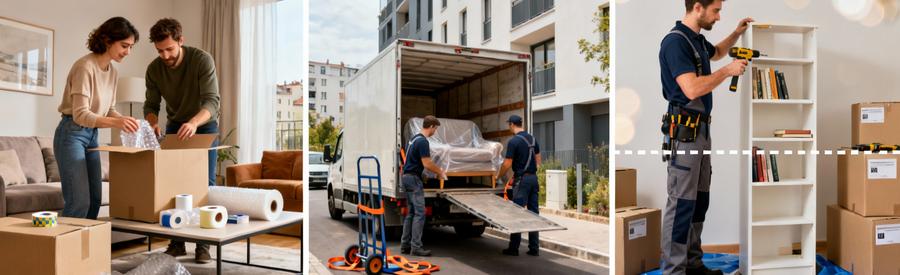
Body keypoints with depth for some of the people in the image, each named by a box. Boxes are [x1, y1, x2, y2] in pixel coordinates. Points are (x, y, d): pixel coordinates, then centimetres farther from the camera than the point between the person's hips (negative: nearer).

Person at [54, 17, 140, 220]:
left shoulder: (113, 72, 5)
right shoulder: (85, 66, -19)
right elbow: (80, 115, -25)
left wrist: (124, 120, -10)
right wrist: (116, 123, -40)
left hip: (91, 135, 8)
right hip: (72, 134, -8)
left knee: (95, 199, 8)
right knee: (79, 202, -11)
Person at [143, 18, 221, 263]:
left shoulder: (202, 60, -25)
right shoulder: (154, 69, -12)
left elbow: (212, 101, -33)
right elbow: (151, 105, -5)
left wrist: (194, 122, -52)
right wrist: (153, 123, -29)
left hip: (204, 125, -4)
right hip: (175, 127, 4)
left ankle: (203, 243, 1)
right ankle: (177, 241, 10)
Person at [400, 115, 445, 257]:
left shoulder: (414, 138, 15)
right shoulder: (423, 141, -16)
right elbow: (427, 164, -19)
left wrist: (437, 169, 23)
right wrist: (439, 172, -1)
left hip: (407, 177, 10)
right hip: (414, 179, -10)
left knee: (411, 213, 12)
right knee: (419, 213, -7)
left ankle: (405, 245, 14)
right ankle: (416, 247, -5)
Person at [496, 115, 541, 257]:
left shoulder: (514, 141, -12)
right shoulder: (532, 138, 11)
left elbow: (507, 164, -11)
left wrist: (498, 176, 4)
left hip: (522, 179, -7)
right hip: (533, 178, 7)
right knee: (533, 212, 9)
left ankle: (514, 248, 5)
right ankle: (534, 248, 14)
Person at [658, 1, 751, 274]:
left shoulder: (698, 40, 15)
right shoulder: (675, 41, -15)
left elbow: (717, 52, 39)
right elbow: (692, 89, -24)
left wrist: (737, 33, 24)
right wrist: (728, 70, -11)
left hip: (701, 128, 10)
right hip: (684, 131, -10)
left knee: (700, 201, 13)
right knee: (681, 203, -7)